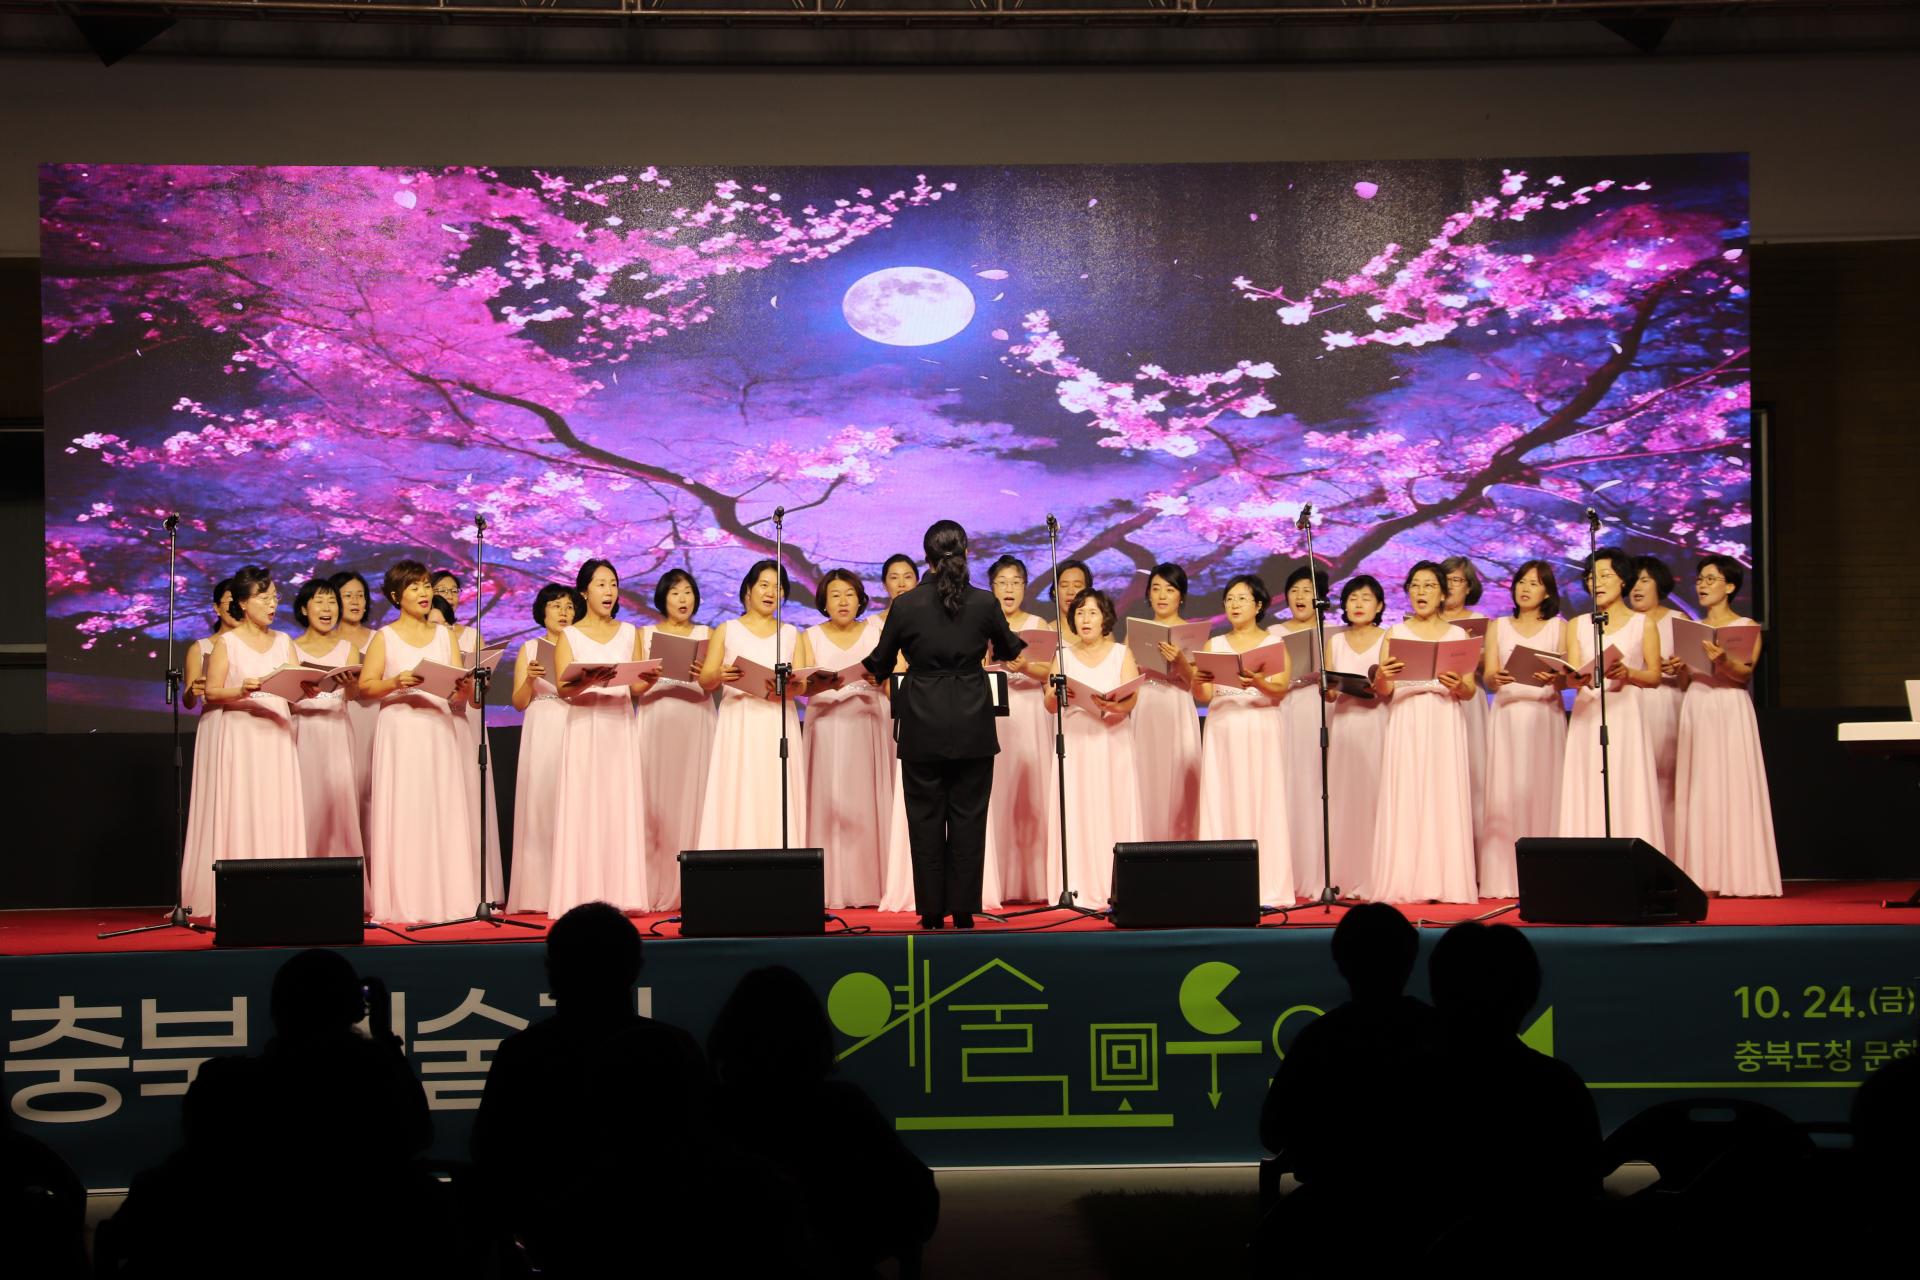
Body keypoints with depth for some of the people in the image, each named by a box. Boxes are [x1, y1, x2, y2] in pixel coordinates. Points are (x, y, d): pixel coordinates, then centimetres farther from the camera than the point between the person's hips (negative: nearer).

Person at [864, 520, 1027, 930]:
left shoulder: (906, 604, -6)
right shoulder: (985, 603, -3)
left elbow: (880, 662, 6)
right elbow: (1009, 650, 16)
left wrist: (874, 669, 31)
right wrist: (1017, 642, 40)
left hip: (923, 726, -1)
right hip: (973, 726, 1)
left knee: (926, 816, 7)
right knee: (968, 816, 6)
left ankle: (932, 911, 9)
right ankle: (963, 911, 7)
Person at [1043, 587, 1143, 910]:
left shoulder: (1121, 653, 8)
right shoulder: (1063, 655, 12)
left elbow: (1131, 699, -5)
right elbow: (1049, 706, 5)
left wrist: (1114, 706, -27)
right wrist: (1058, 696, -18)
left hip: (1113, 742, -1)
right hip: (1075, 743, 1)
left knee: (1114, 810, -6)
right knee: (1075, 813, -6)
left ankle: (1116, 890, -5)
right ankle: (1078, 889, -5)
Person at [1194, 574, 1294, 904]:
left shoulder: (1274, 644, 7)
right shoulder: (1213, 645, 14)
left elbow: (1280, 690, -7)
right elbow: (1203, 696, 5)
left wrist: (1258, 682, -28)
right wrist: (1197, 683, -18)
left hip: (1261, 732, -2)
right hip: (1222, 731, 2)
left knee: (1263, 804, -6)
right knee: (1221, 805, -3)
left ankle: (1267, 888, -6)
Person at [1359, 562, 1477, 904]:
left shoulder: (1457, 635, 11)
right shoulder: (1395, 634, 9)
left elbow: (1470, 691, 6)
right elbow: (1382, 693, 4)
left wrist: (1458, 685, -16)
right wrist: (1382, 678, -18)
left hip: (1445, 725, 0)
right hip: (1406, 724, 0)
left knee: (1444, 797, -4)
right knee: (1404, 797, -6)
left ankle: (1443, 882, -2)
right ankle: (1403, 883, -5)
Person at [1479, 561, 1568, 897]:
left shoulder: (1558, 627, 10)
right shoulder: (1498, 627, 15)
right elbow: (1488, 676, 4)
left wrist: (1553, 678, -21)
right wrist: (1497, 678, -20)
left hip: (1545, 716, -1)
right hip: (1507, 716, 1)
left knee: (1542, 790, -6)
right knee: (1505, 793, -5)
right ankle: (1504, 879, -6)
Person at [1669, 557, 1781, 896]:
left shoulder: (1746, 627, 3)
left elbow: (1745, 673, -10)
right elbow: (1688, 680, 13)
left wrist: (1722, 660, -28)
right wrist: (1680, 668, -7)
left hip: (1731, 709, -4)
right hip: (1696, 709, 4)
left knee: (1733, 787, -7)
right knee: (1697, 790, 0)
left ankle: (1736, 875, -5)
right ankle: (1702, 876, 1)